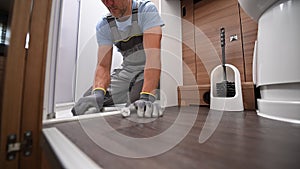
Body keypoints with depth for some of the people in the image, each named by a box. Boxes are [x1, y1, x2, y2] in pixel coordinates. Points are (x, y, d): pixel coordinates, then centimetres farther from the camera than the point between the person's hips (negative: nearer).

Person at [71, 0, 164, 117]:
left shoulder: (147, 10, -13)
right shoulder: (103, 26, -1)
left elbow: (153, 54, -28)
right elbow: (103, 65, -10)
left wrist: (147, 96, -39)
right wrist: (98, 92, -31)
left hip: (152, 71, -2)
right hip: (127, 71, 4)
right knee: (83, 105, -7)